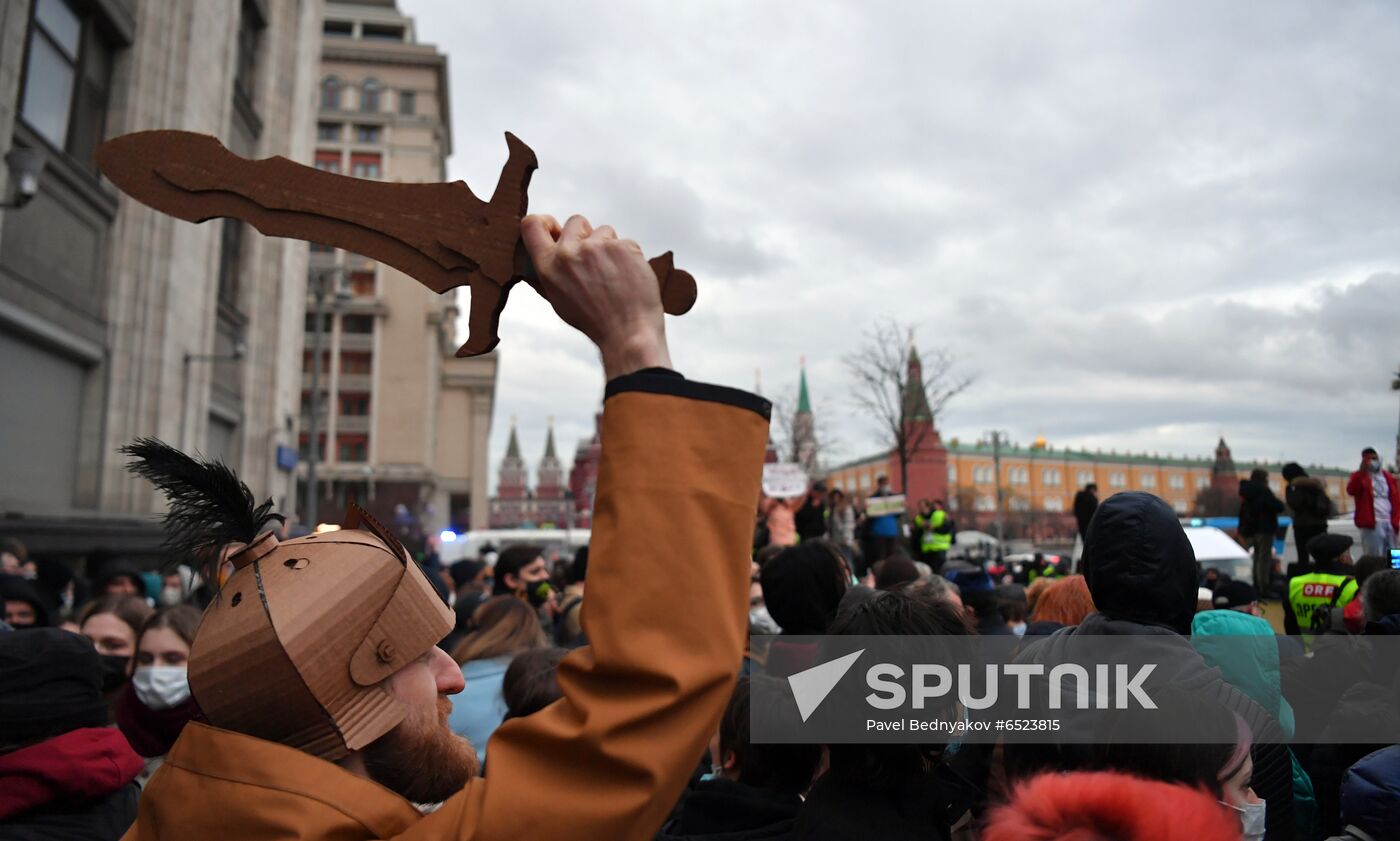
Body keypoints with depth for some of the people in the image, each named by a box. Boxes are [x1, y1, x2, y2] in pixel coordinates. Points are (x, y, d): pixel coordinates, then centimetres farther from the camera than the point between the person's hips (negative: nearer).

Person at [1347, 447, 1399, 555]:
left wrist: (1395, 520, 1)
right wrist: (1362, 471, -26)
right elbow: (1351, 491, -19)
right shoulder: (1359, 477, 2)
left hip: (1389, 523, 5)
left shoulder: (1389, 477, 16)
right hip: (1372, 523, -5)